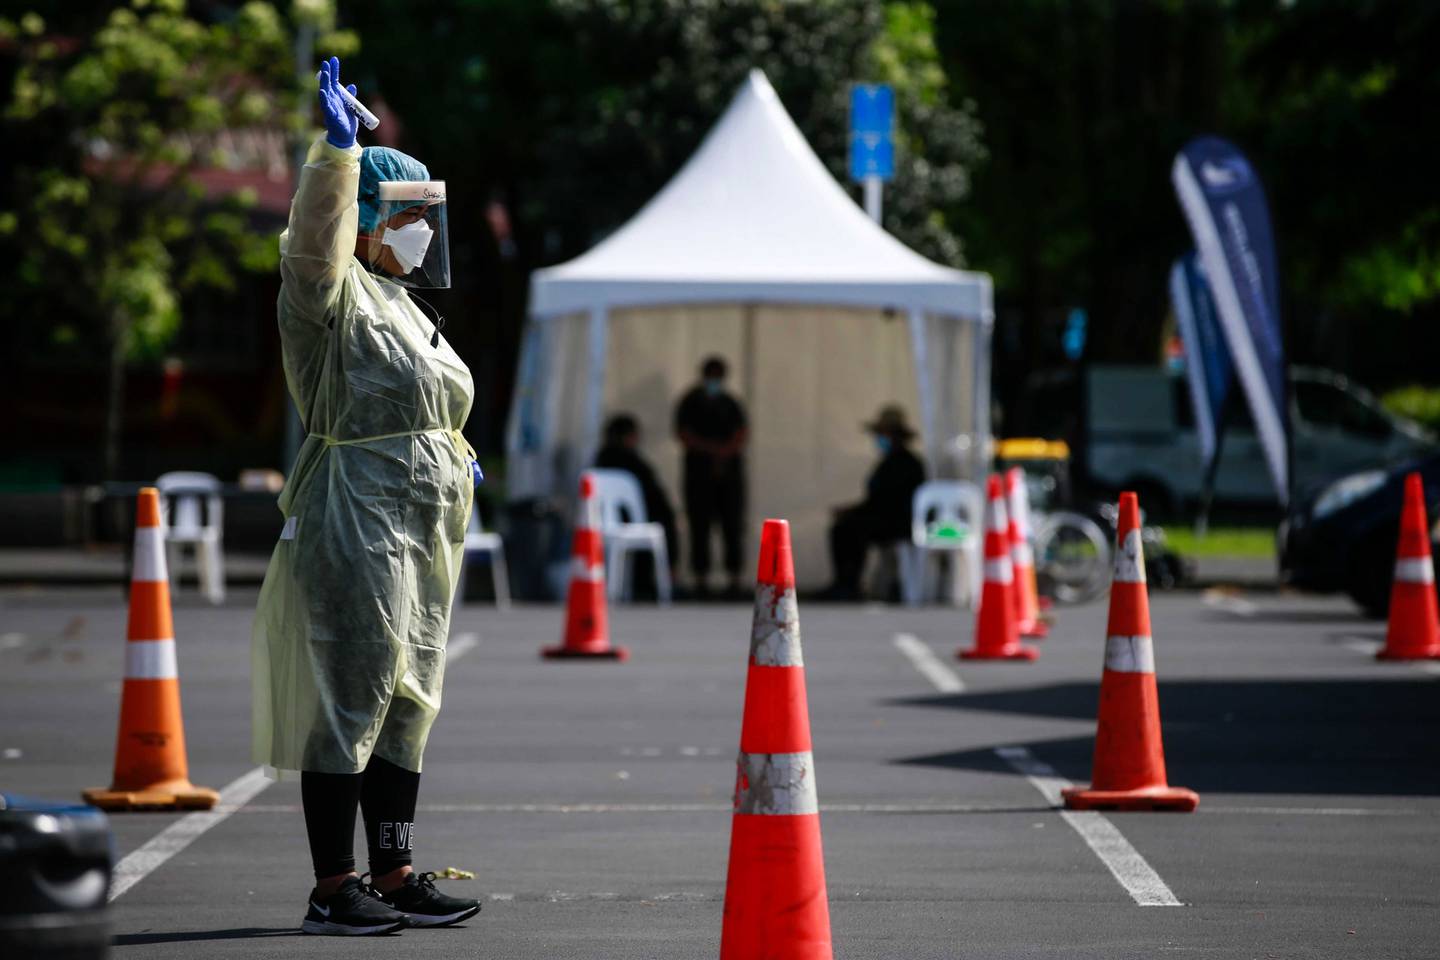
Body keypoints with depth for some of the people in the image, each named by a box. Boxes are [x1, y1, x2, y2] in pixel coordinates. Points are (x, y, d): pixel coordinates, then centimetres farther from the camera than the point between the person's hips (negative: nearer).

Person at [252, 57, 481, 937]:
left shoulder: (401, 303, 21)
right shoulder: (334, 294, -7)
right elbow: (315, 240, -30)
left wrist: (456, 458, 18)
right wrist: (337, 147, -38)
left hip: (421, 532, 10)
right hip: (357, 526, -10)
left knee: (405, 704, 12)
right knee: (349, 701, -8)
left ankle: (395, 876, 19)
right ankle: (333, 889, -5)